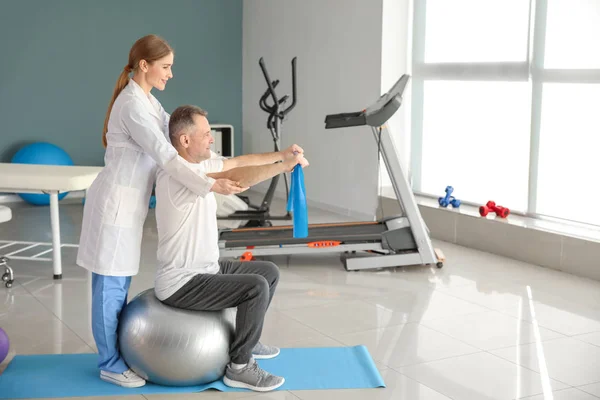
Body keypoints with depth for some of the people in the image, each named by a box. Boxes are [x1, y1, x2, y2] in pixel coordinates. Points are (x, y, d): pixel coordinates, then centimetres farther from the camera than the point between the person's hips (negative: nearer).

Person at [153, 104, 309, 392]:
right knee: (256, 287, -25)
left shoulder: (197, 163, 6)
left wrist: (281, 154, 5)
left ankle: (245, 339, 30)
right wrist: (285, 165, -29)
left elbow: (238, 163, 15)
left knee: (269, 272, 17)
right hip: (181, 283, -10)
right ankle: (239, 367, -11)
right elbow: (237, 178, -35)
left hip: (205, 269, 10)